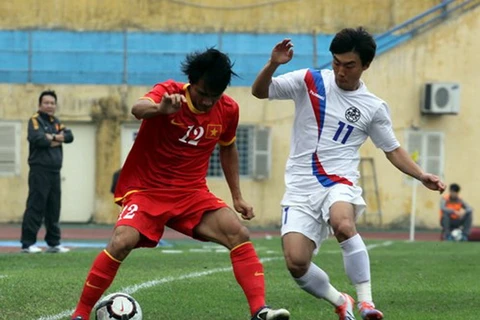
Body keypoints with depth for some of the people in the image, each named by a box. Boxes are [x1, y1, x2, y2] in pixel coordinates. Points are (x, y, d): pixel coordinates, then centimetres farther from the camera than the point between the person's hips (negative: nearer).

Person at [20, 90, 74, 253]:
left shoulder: (56, 122, 18)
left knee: (54, 208, 10)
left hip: (55, 172, 7)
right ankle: (27, 243, -8)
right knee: (36, 207, -9)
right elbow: (37, 138, -21)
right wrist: (55, 139, -8)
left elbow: (69, 136, 6)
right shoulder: (35, 120, -4)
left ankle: (54, 243, 16)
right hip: (40, 170, -7)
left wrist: (53, 137, -12)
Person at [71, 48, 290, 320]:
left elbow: (228, 148, 19)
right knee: (121, 243, -26)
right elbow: (138, 109, -38)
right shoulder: (169, 92, -15)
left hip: (192, 194, 4)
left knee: (240, 235, -18)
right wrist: (160, 108, -61)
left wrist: (237, 196, 16)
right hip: (147, 189, -4)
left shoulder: (228, 110, -2)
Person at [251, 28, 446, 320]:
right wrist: (273, 64, -16)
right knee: (296, 263, -14)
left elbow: (392, 149, 15)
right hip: (301, 189, 2)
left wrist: (421, 175, 0)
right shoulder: (309, 82, 3)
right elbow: (260, 91, 4)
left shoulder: (374, 107, 4)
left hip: (340, 183, -2)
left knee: (343, 224, -37)